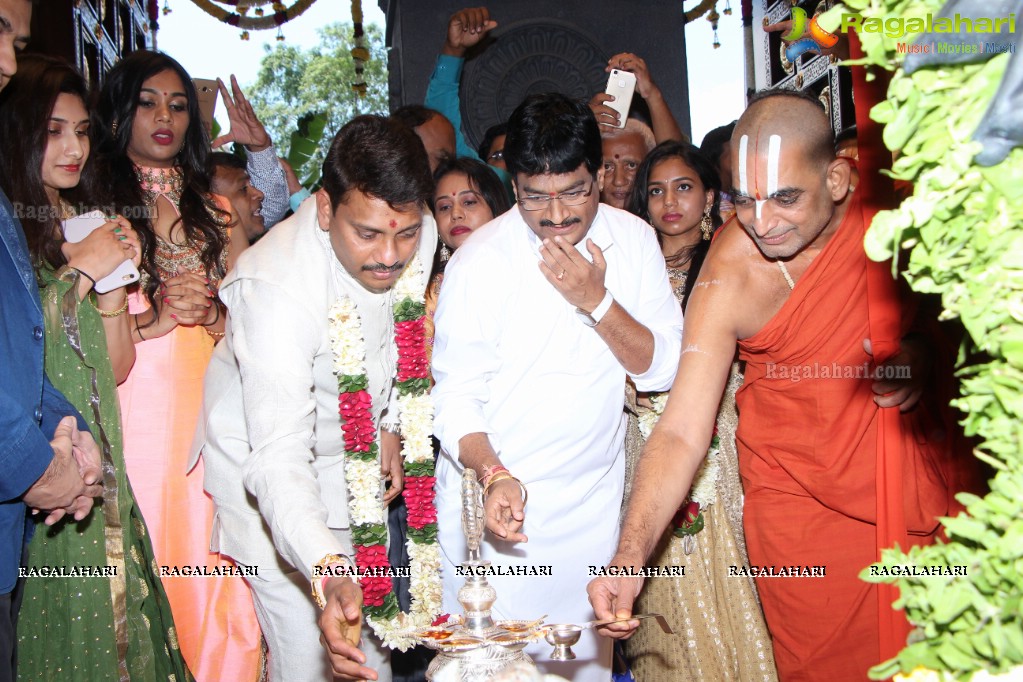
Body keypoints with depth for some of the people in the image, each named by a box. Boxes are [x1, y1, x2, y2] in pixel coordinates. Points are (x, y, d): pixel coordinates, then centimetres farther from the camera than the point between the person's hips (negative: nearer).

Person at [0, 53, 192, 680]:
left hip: (98, 467, 6)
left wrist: (115, 281, -6)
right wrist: (81, 270, -15)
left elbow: (115, 369, 10)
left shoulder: (88, 225, 13)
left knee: (112, 626, 12)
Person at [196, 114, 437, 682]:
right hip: (267, 467, -5)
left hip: (355, 451, 6)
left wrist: (389, 424, 2)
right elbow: (278, 459, -43)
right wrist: (327, 574, -57)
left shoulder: (417, 235, -15)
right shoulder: (275, 287, -36)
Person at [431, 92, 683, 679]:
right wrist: (495, 477, -29)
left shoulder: (632, 239, -4)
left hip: (594, 499, 3)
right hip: (498, 498, -3)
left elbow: (662, 368, -5)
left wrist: (595, 301, -20)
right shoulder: (478, 262, -14)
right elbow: (456, 398, -12)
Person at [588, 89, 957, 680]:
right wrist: (631, 555, -31)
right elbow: (681, 433, -20)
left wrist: (927, 352, -16)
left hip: (925, 473, 3)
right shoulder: (729, 275, -19)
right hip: (803, 501, -2)